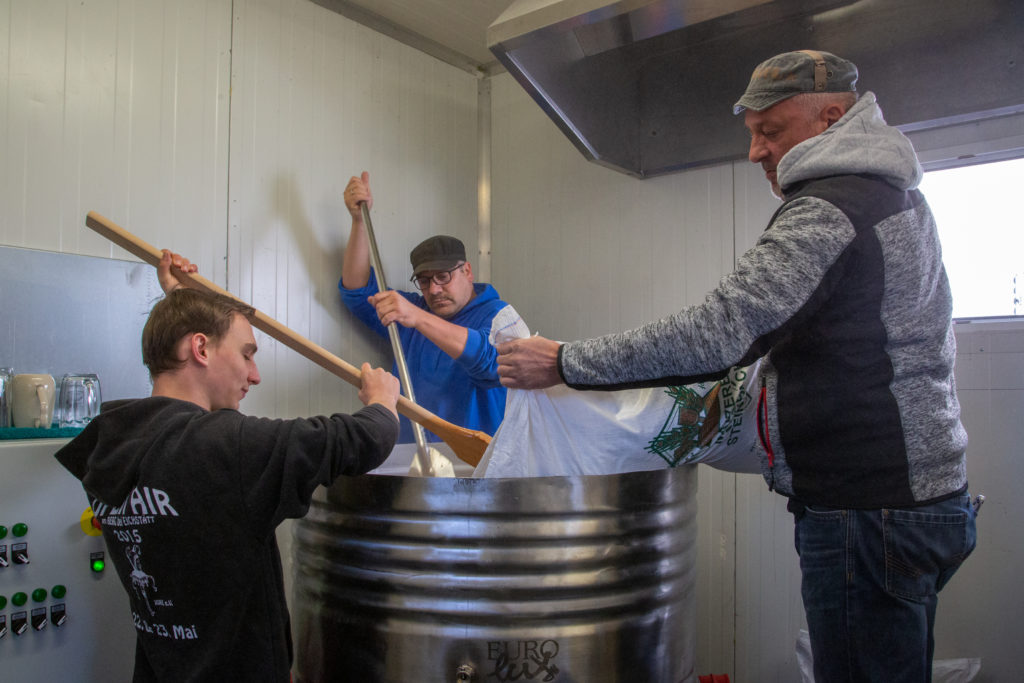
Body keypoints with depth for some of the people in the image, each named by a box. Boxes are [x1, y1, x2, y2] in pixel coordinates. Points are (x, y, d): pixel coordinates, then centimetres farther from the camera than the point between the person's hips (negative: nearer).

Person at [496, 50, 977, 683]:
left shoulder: (828, 212, -19)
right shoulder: (895, 194, 15)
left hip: (868, 511, -11)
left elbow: (715, 334, -28)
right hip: (919, 488, 11)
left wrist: (566, 362, -21)